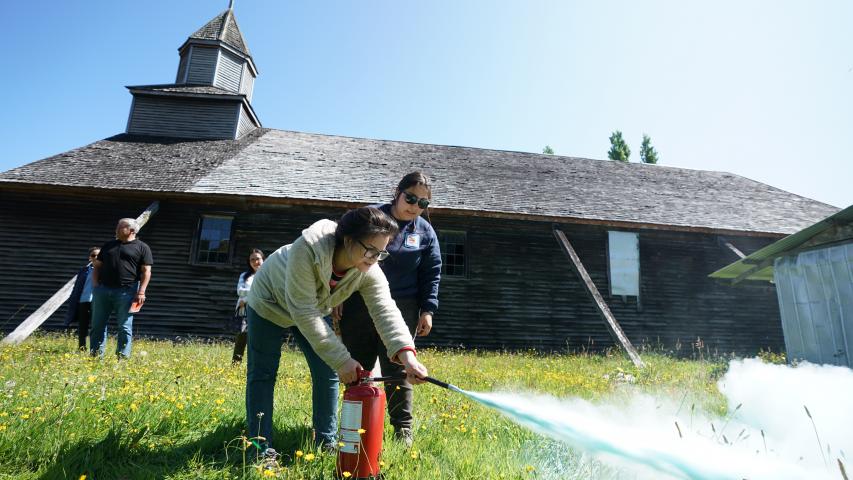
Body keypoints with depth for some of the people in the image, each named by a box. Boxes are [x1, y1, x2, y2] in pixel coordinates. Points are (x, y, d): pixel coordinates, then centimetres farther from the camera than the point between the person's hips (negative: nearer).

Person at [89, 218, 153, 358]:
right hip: (102, 290, 5)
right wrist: (95, 284, 6)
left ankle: (123, 356, 5)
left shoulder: (142, 248, 2)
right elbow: (97, 266, 20)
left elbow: (146, 271, -4)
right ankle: (96, 355, 17)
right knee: (97, 325, 8)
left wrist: (141, 292, -12)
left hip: (126, 292, -5)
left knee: (125, 327, -1)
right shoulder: (108, 245, 18)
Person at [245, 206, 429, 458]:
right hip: (270, 302, -4)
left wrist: (407, 356, -54)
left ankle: (326, 441, 16)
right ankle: (261, 447, 15)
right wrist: (341, 359, -41)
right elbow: (303, 313, -41)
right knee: (262, 374, 0)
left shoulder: (369, 272, -28)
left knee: (327, 373, 0)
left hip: (314, 309, 4)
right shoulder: (307, 249, -43)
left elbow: (386, 311, -36)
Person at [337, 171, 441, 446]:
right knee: (356, 367, 11)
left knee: (397, 369, 4)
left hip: (401, 309, 0)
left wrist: (428, 309, 0)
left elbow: (431, 274, 8)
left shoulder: (425, 232, 5)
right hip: (358, 305, 1)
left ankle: (403, 428, 20)